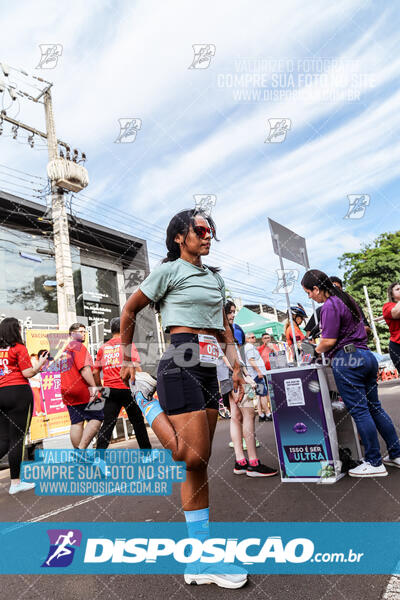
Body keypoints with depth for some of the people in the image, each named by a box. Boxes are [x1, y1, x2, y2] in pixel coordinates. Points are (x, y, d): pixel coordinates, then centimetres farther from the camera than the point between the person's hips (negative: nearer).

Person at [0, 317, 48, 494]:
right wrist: (40, 364, 7)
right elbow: (27, 373, -8)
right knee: (17, 438, 1)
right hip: (18, 393, -6)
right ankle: (15, 483, 9)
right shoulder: (19, 348, -5)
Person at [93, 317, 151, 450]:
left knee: (107, 424, 5)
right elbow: (135, 367, -12)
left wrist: (99, 388, 19)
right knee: (137, 421, 10)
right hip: (127, 389, -3)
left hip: (111, 390, 3)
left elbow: (95, 372, 10)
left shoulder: (103, 347, 10)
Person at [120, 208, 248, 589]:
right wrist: (126, 360, 5)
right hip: (179, 365, -6)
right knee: (192, 458, -11)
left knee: (199, 462, 9)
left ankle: (201, 562, 18)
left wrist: (236, 366, 12)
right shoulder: (168, 271, 0)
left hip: (208, 369, 7)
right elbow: (129, 311, 4)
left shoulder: (215, 278, 19)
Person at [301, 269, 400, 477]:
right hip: (365, 355, 10)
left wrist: (316, 350, 3)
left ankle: (375, 463, 9)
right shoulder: (347, 300, 16)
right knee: (374, 407, 16)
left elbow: (329, 341, -18)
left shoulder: (329, 306, -14)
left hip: (347, 361, -10)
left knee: (359, 411, -1)